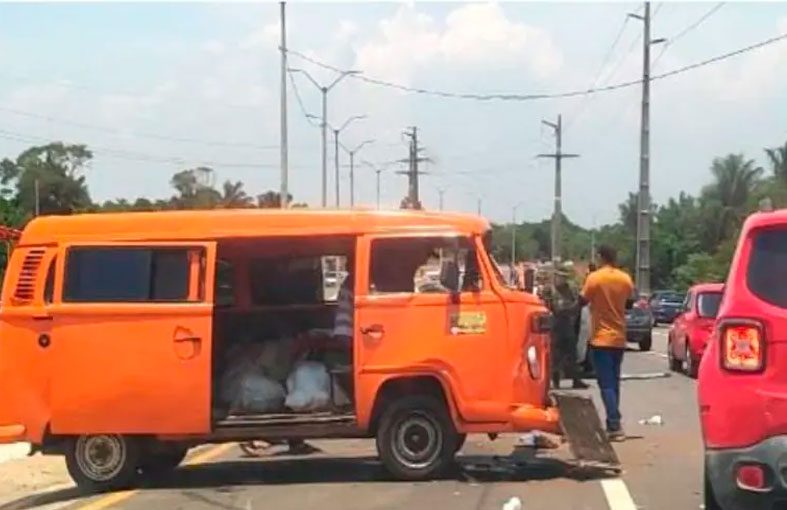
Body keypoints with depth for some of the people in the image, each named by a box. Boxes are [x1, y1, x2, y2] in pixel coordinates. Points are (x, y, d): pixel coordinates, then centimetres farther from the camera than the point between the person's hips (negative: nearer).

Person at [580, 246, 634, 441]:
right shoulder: (626, 279, 2)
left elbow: (583, 300, -4)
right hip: (619, 338, 5)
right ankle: (613, 423, 16)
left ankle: (614, 425, -15)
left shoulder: (594, 278, -12)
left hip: (601, 338, -5)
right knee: (614, 382, 14)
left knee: (606, 384, -7)